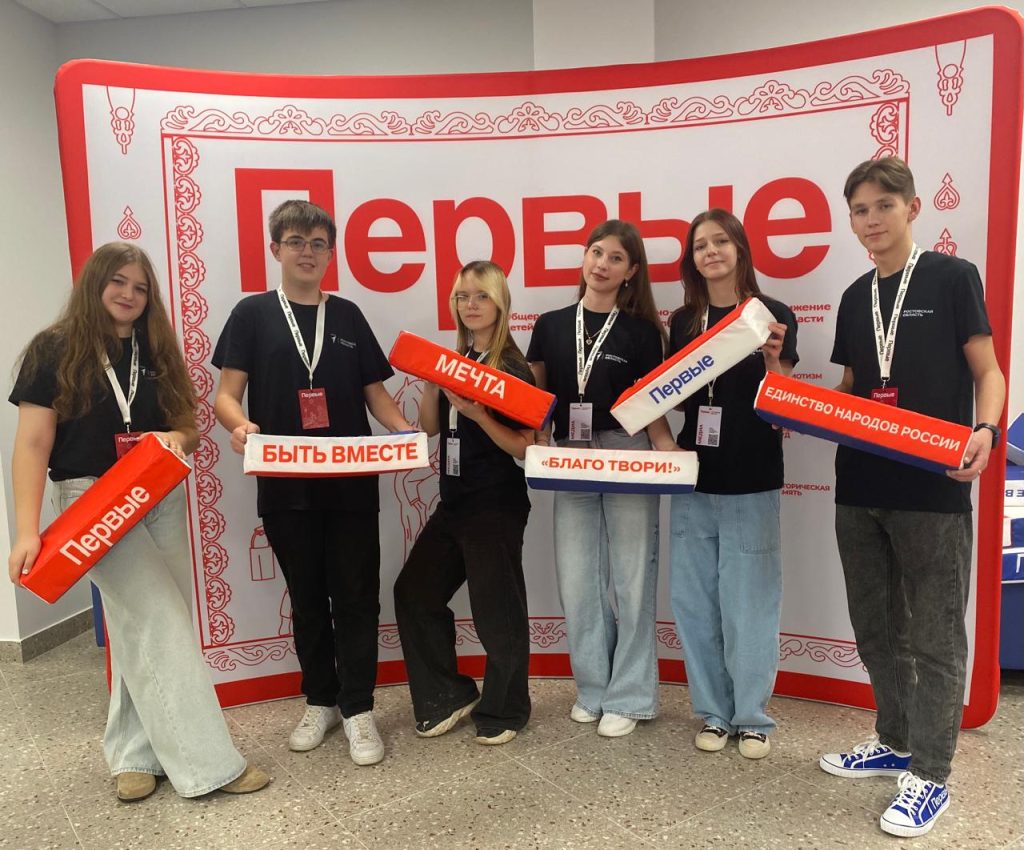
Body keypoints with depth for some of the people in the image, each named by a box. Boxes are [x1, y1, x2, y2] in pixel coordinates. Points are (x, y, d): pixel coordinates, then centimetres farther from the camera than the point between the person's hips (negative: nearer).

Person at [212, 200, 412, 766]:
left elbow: (375, 392, 11)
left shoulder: (347, 316, 10)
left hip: (351, 482, 1)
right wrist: (239, 425, -23)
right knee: (306, 597, 12)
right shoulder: (252, 314, 4)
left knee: (356, 595, 3)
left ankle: (358, 709, 15)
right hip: (285, 484, -1)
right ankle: (320, 702, 28)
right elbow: (226, 394, -1)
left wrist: (404, 429, -8)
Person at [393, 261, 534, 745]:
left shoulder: (513, 369, -9)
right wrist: (432, 382, -7)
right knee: (414, 592, 11)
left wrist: (479, 415, -26)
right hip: (453, 503, 7)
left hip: (497, 508, -7)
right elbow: (430, 427, 7)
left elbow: (525, 449, -14)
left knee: (496, 610, 3)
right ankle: (449, 696, 27)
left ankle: (504, 710, 26)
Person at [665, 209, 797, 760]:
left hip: (751, 482, -4)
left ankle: (752, 717, 21)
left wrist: (773, 358, -21)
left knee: (748, 601, 3)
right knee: (694, 600, 9)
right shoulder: (683, 322, 9)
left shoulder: (772, 315, -1)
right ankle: (713, 711, 24)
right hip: (694, 478, 4)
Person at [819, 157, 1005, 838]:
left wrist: (985, 431, -23)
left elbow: (988, 373, -4)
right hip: (859, 487, 6)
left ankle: (929, 775, 17)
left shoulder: (953, 278, -3)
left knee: (934, 636, 4)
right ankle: (896, 742, 33)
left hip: (932, 489, -6)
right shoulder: (855, 298, 12)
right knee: (876, 628, 15)